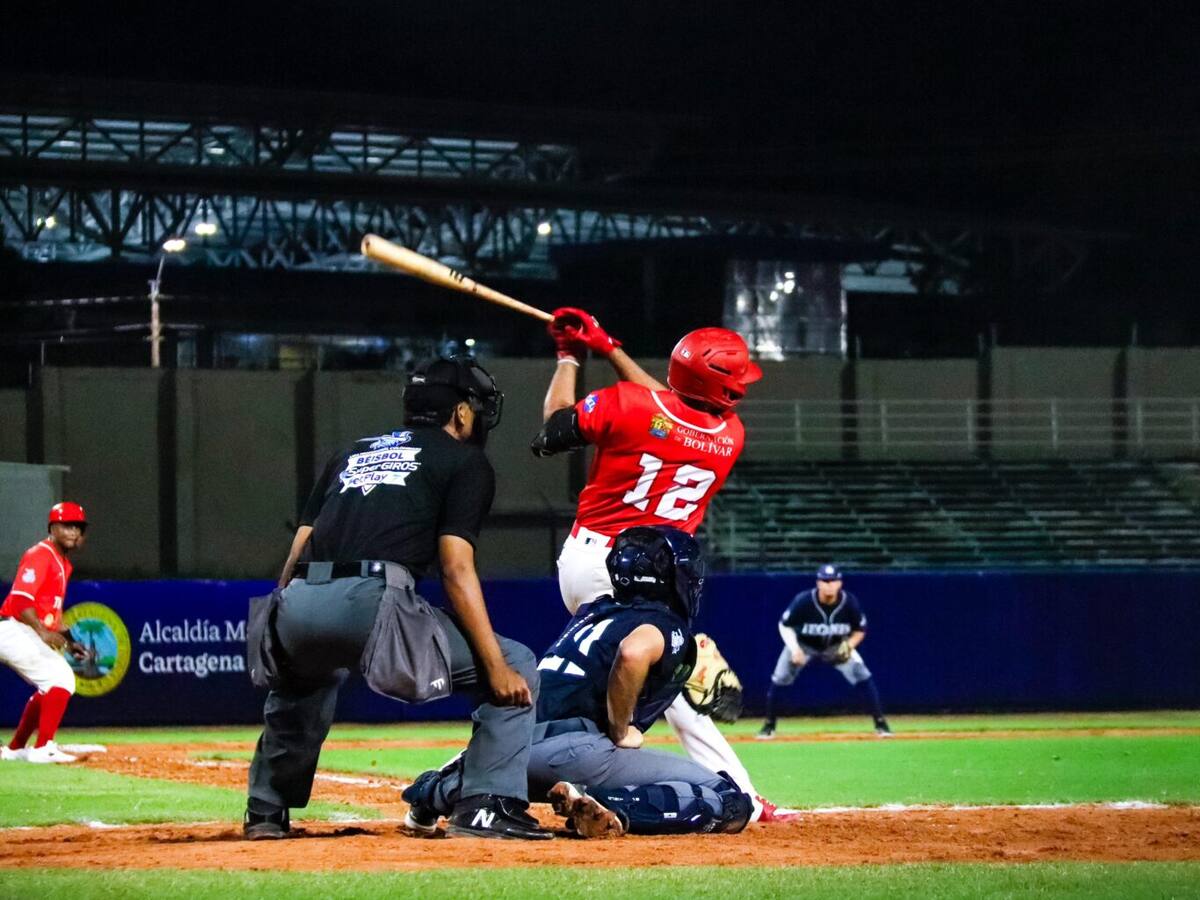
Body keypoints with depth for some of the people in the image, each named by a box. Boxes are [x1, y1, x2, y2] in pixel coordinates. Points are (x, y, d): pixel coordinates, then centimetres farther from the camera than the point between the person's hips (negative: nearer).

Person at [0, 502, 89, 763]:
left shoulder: (63, 564, 19)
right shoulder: (40, 555, -13)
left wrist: (67, 641, 16)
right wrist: (43, 631, -35)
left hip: (27, 635, 11)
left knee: (51, 687, 20)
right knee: (61, 679, -18)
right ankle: (42, 748, -21)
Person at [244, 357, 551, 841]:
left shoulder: (350, 454, 31)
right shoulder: (465, 461, 15)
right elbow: (456, 570, 1)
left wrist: (276, 635, 30)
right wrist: (496, 668, -2)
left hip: (298, 603, 6)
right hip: (372, 601, -6)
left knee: (303, 678, 40)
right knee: (517, 668, 8)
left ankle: (265, 813, 34)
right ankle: (488, 806, -5)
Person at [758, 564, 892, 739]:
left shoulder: (850, 603, -25)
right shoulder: (803, 601, -31)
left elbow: (860, 631, -9)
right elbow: (785, 625, -16)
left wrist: (849, 646, -29)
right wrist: (795, 650, -29)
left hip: (837, 646, 1)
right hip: (803, 645, -1)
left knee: (863, 677, -15)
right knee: (779, 680, -12)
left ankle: (880, 724, -4)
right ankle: (769, 726, 6)